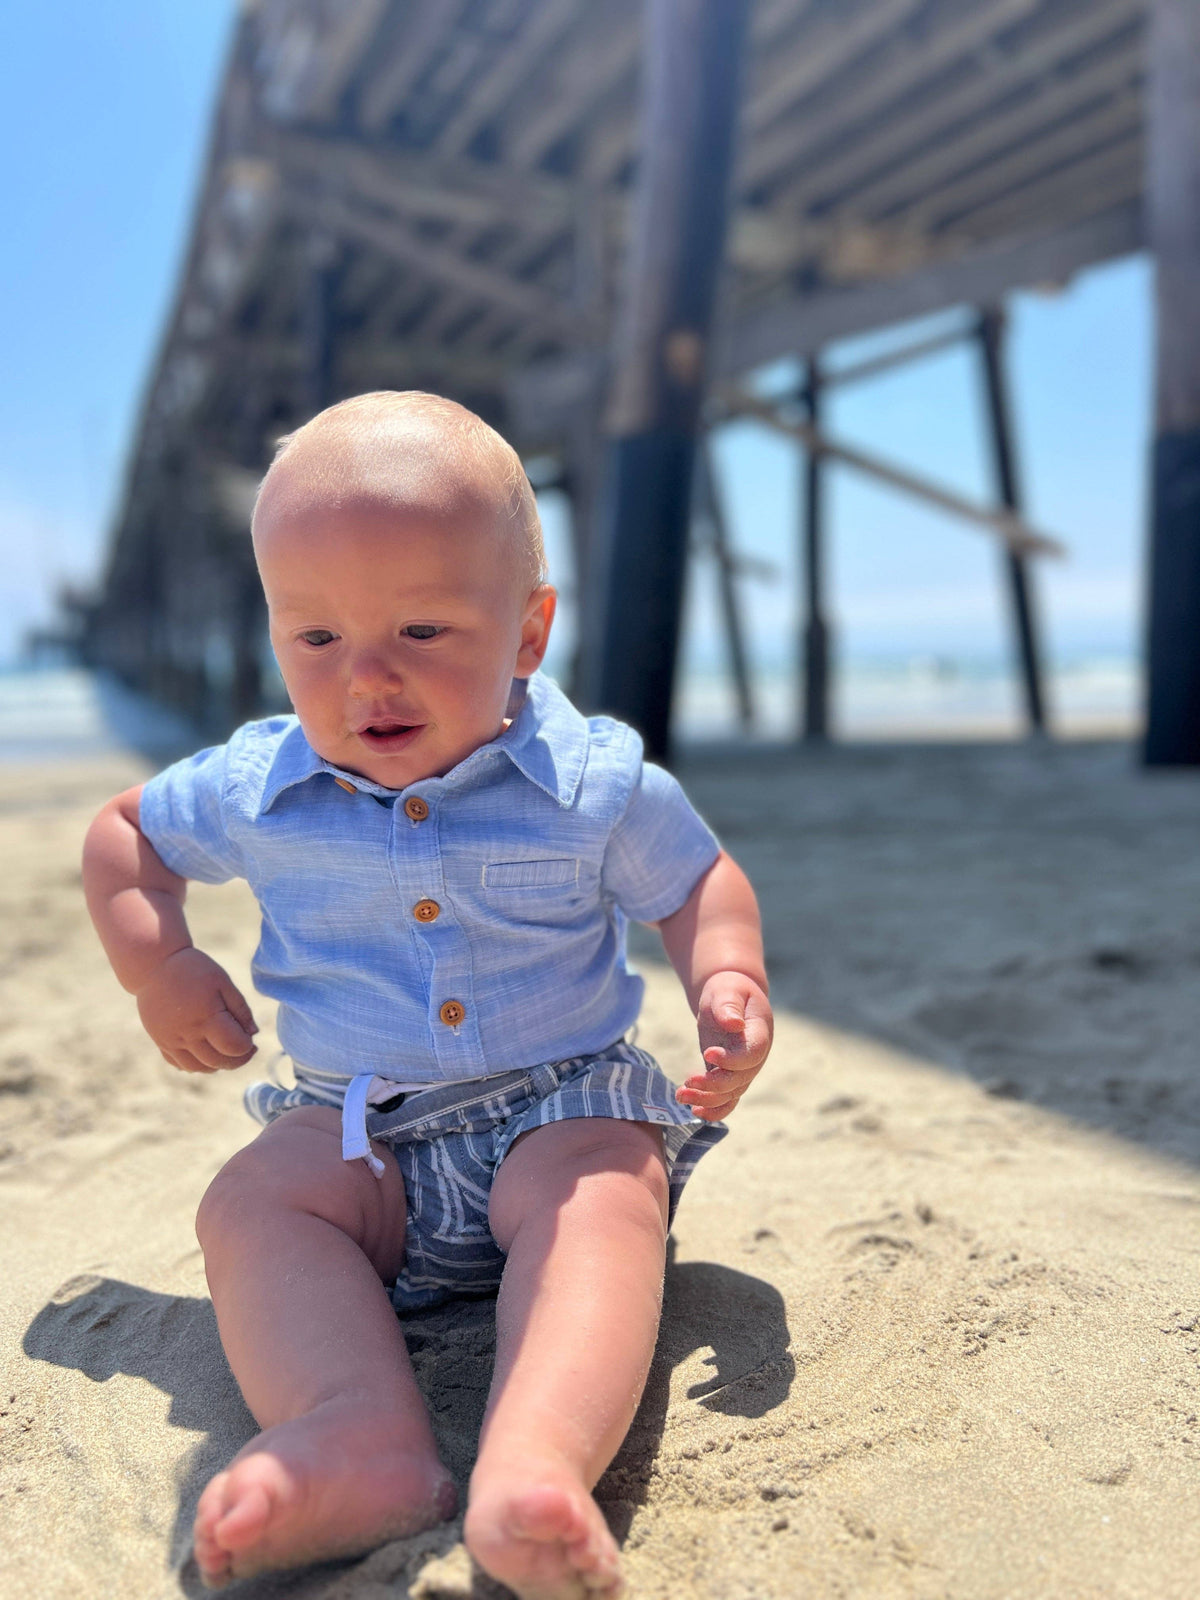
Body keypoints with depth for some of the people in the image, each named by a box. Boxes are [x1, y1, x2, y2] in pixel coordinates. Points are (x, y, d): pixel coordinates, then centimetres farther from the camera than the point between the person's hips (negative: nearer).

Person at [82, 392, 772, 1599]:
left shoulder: (596, 783, -8)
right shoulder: (253, 791, -3)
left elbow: (697, 881, 7)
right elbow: (125, 833, 16)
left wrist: (727, 980, -14)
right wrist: (157, 968, 0)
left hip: (565, 1105, -2)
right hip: (358, 1128, 2)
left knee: (600, 1195, -32)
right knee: (248, 1201, -24)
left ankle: (536, 1464, -52)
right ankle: (358, 1439, -45)